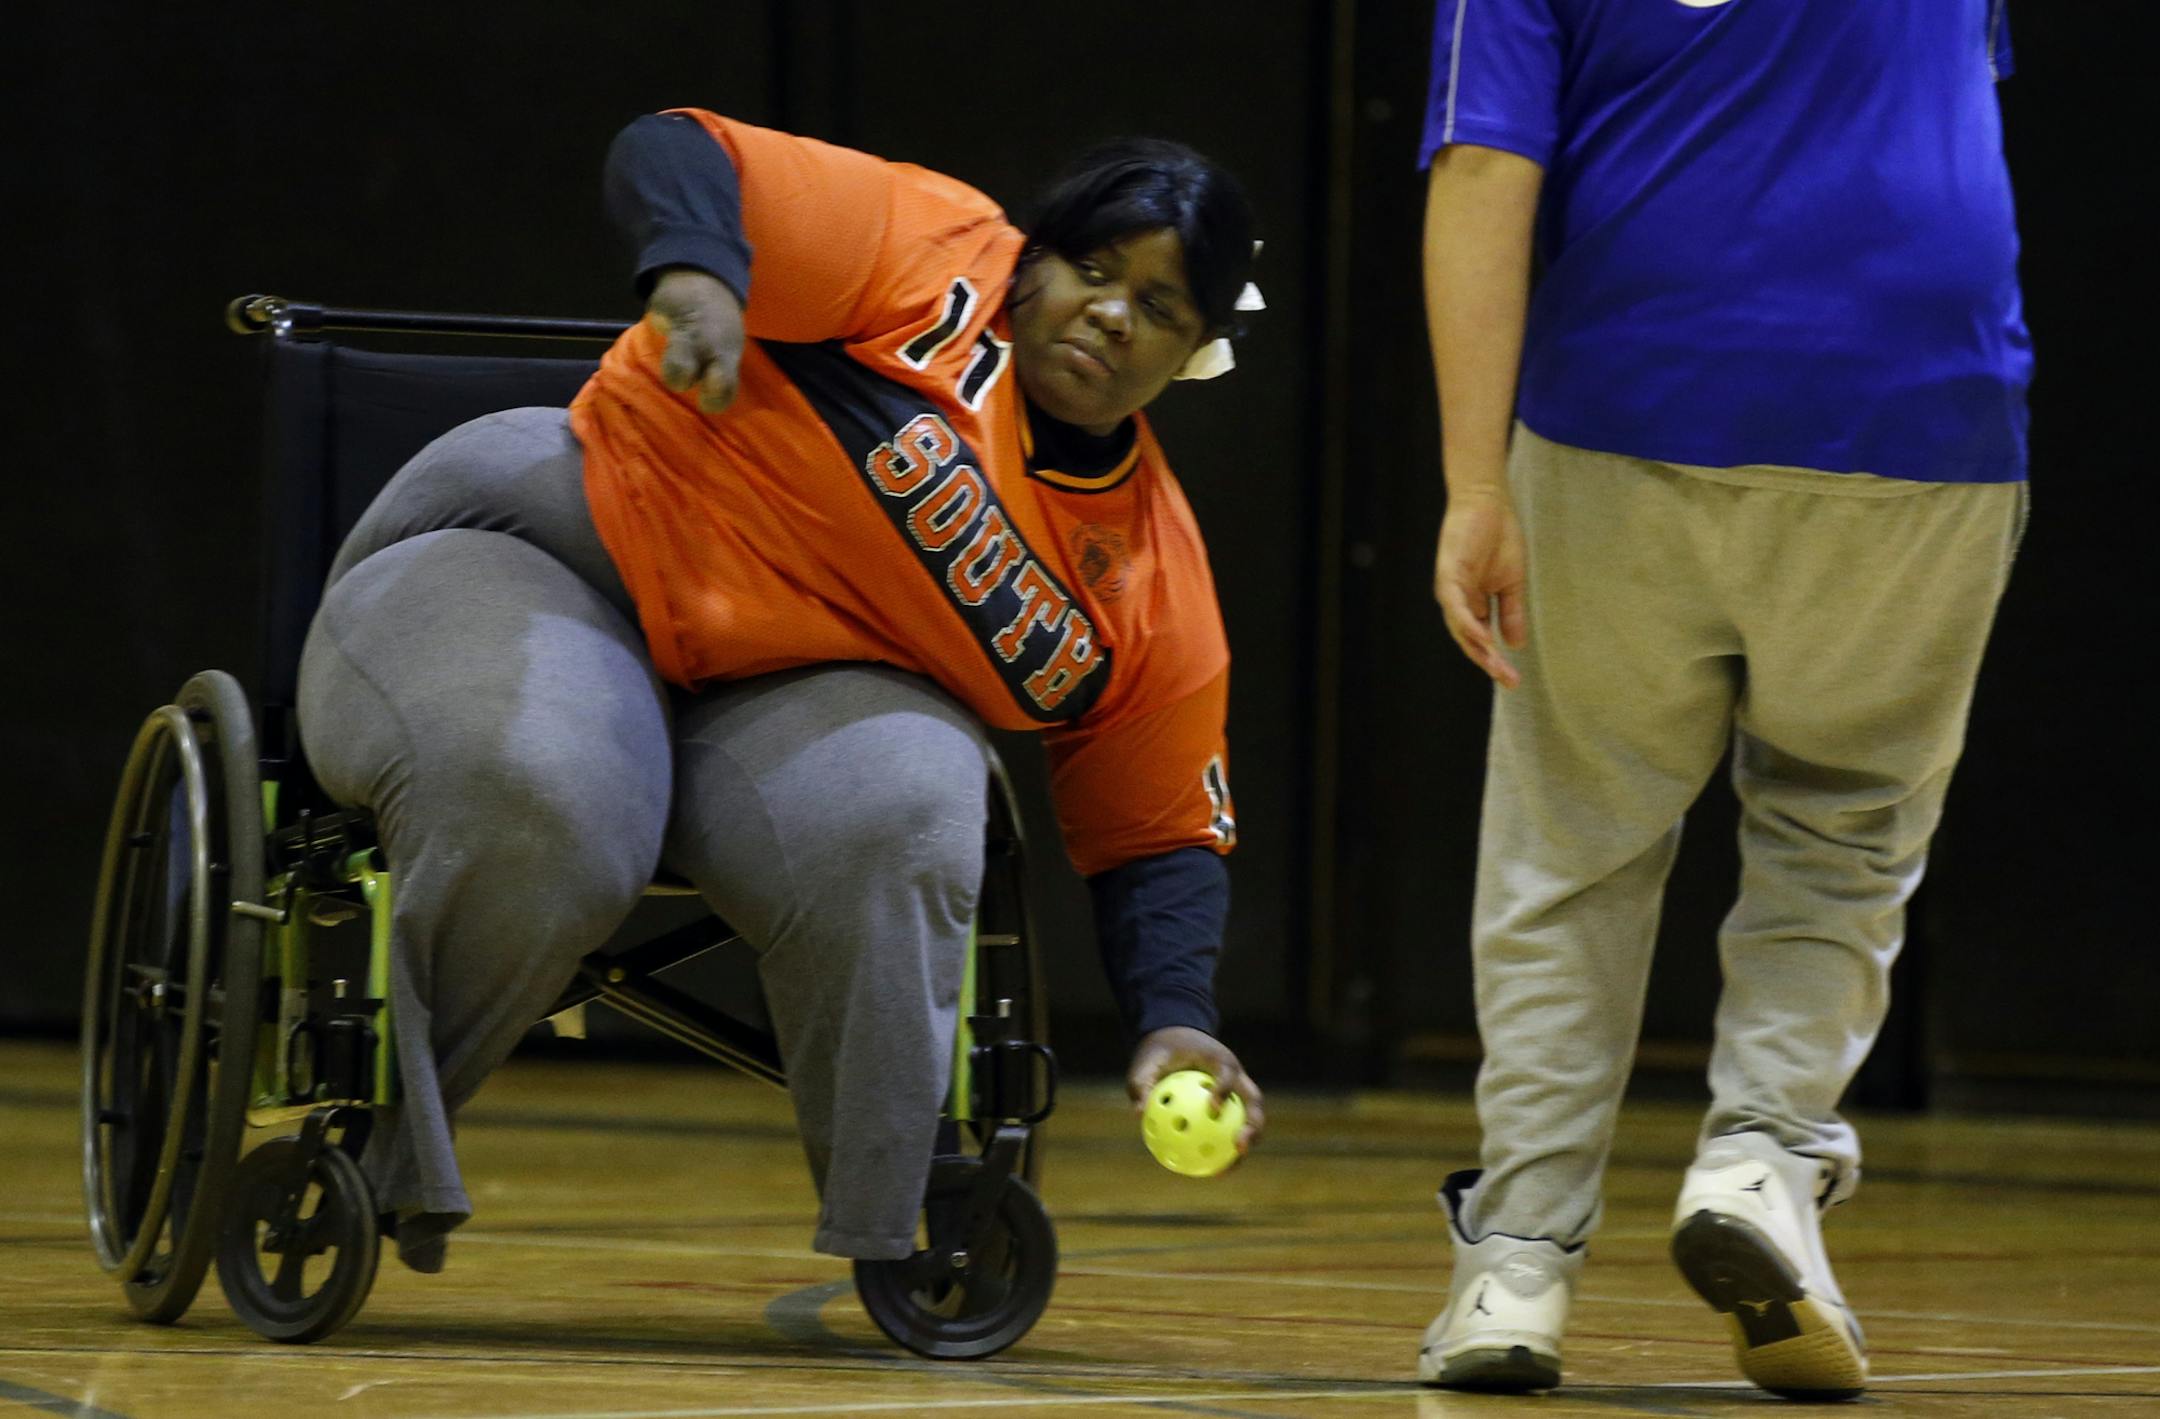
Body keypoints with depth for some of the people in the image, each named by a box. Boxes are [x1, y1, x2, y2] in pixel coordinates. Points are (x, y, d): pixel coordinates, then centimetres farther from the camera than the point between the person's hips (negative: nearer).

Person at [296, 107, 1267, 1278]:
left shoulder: (1158, 582, 2)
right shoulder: (931, 255, -10)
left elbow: (1159, 839, 8)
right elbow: (671, 155, -18)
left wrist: (1177, 1021, -12)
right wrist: (697, 270, -42)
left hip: (786, 699, 4)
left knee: (904, 817, -32)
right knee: (533, 809, -37)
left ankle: (897, 1240, -17)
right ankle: (346, 1154, -13)